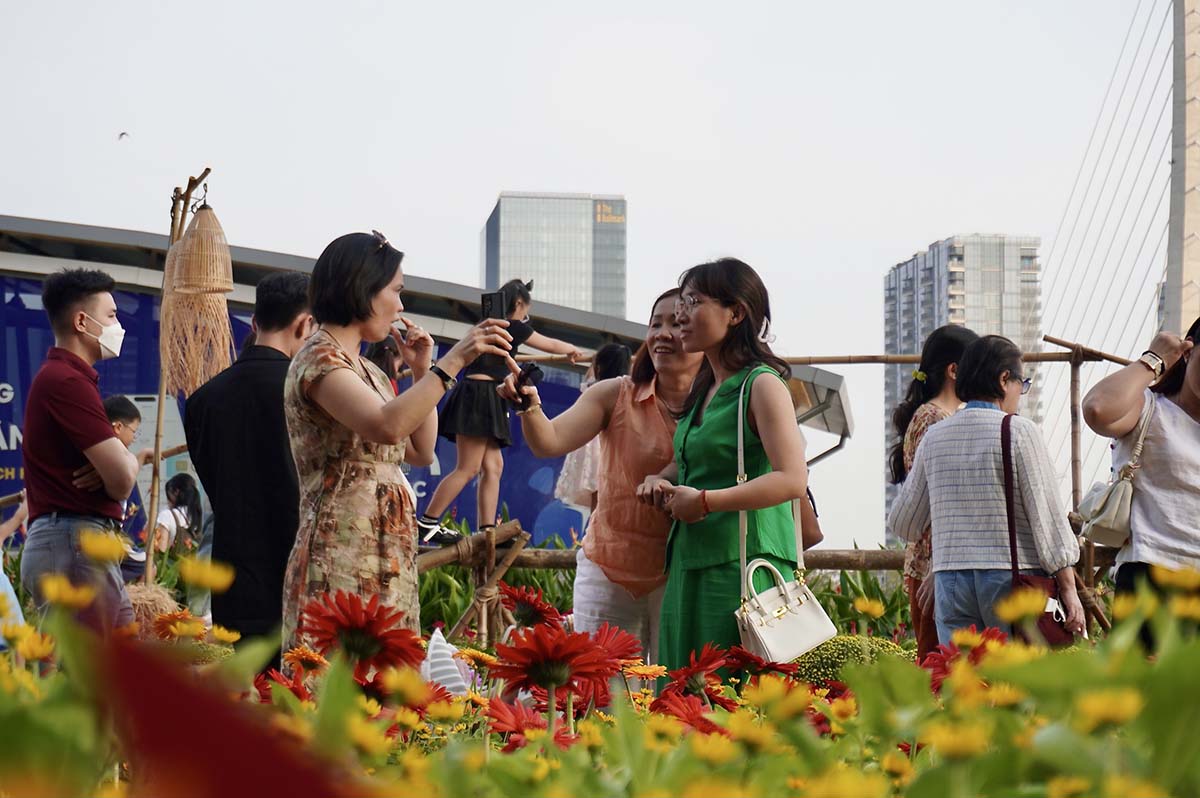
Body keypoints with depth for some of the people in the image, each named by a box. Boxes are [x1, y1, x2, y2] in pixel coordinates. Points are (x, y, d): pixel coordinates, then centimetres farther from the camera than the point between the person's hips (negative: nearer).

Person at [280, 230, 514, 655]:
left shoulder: (365, 369, 19)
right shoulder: (320, 358, -9)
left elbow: (421, 452, 23)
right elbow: (386, 427, -28)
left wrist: (422, 371, 16)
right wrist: (454, 360, -29)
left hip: (384, 562, 9)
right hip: (342, 560, -9)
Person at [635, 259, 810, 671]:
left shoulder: (762, 385, -8)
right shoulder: (705, 391, 18)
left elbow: (792, 480, -18)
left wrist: (704, 501, -17)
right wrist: (661, 479, 10)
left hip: (743, 564, -9)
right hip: (690, 567, 9)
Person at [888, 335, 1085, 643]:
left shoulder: (934, 436, 9)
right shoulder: (1019, 431, -5)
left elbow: (902, 523, 15)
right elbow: (1046, 513, -7)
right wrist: (1068, 589, -4)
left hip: (949, 579, 4)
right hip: (1011, 576, -4)